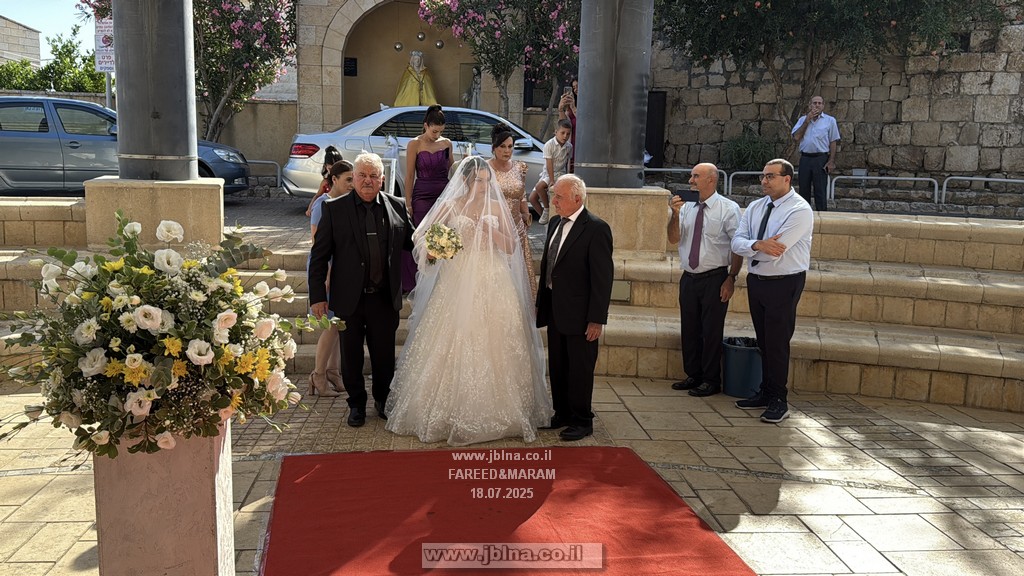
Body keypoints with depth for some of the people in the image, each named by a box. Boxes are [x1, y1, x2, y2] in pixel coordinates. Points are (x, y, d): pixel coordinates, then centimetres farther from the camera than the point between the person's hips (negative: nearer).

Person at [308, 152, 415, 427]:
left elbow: (412, 241, 10)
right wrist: (317, 296, -8)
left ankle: (383, 399, 36)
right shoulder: (334, 209, -4)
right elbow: (319, 255, -4)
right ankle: (356, 403, 33)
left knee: (385, 354, 14)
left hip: (385, 298, 1)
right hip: (348, 299, -1)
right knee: (351, 355, 14)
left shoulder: (396, 207, 2)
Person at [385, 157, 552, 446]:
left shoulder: (497, 208, 8)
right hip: (457, 284, -1)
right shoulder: (449, 206, 3)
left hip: (492, 285, 2)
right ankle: (449, 411, 9)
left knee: (494, 348, 1)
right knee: (452, 348, -3)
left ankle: (495, 410, 14)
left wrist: (491, 232, -9)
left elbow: (512, 247, 6)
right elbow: (424, 242, 4)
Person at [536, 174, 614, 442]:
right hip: (554, 310, 8)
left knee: (580, 369, 5)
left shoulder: (596, 229, -15)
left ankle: (582, 421, 19)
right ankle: (562, 414, 33)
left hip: (579, 313, -7)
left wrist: (597, 318, -19)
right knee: (557, 367, 17)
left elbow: (603, 276, -17)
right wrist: (541, 303, 13)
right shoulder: (555, 224, 9)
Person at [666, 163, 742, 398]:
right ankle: (693, 376, 28)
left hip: (714, 279, -5)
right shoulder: (686, 206, 7)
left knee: (712, 331, 2)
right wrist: (675, 213, -13)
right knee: (689, 329, 13)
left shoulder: (728, 209, -7)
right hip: (689, 278, 5)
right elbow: (674, 238, 1)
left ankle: (711, 380, 16)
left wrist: (731, 278, -12)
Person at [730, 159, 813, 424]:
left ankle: (778, 401, 10)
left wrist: (750, 246, -7)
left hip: (783, 284, -7)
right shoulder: (755, 207, 8)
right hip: (756, 280, 7)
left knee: (777, 343, -2)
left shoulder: (800, 210, -14)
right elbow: (737, 242, -2)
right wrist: (757, 245, -22)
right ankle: (765, 393, 26)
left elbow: (774, 252, -23)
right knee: (763, 342, 14)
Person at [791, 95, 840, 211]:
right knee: (804, 189, 9)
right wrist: (807, 120, -6)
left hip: (821, 159, -3)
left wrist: (831, 161, -7)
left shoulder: (830, 120, 3)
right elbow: (796, 137, -4)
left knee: (820, 191, -2)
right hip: (805, 158, 3)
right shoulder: (803, 119, 10)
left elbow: (833, 142, 1)